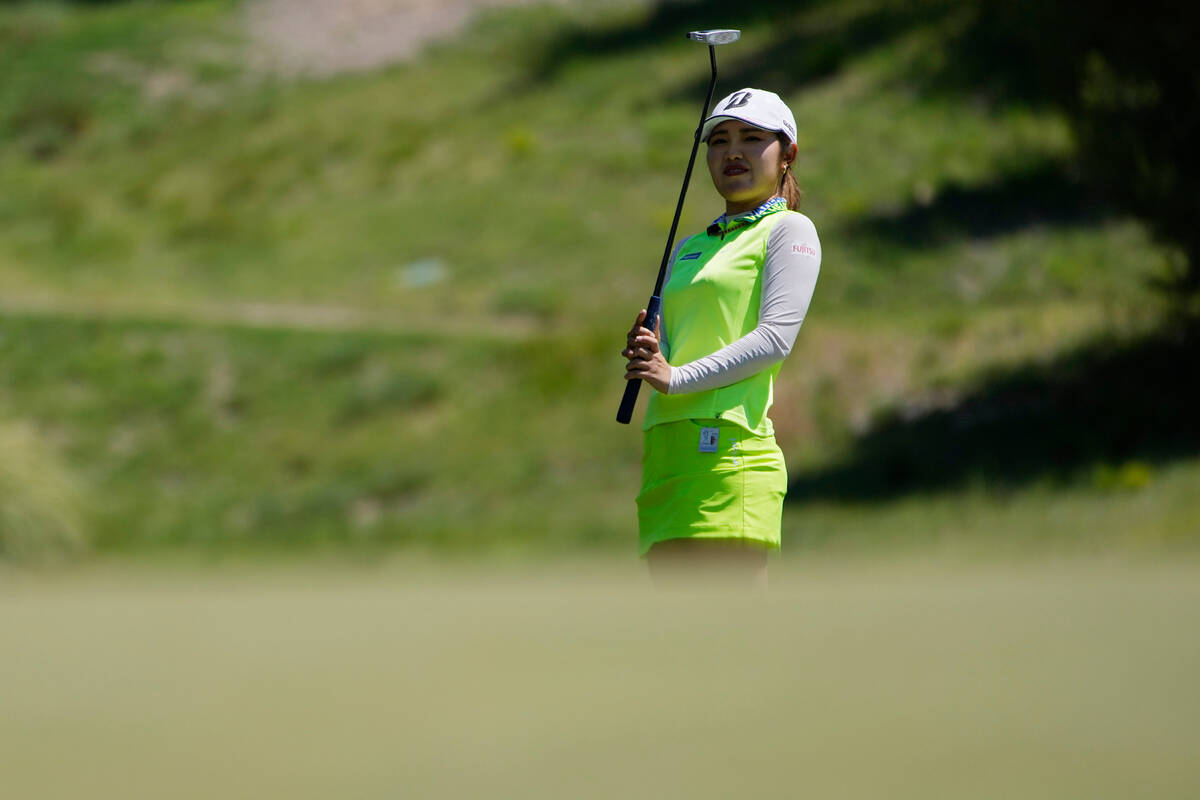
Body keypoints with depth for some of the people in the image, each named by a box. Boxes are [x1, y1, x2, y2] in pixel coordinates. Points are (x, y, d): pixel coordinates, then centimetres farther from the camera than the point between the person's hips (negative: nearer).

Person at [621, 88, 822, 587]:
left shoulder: (789, 230, 4)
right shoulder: (688, 248, 25)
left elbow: (776, 337, -9)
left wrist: (677, 376, -15)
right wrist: (645, 354, -2)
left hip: (728, 449, -8)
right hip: (667, 450, 8)